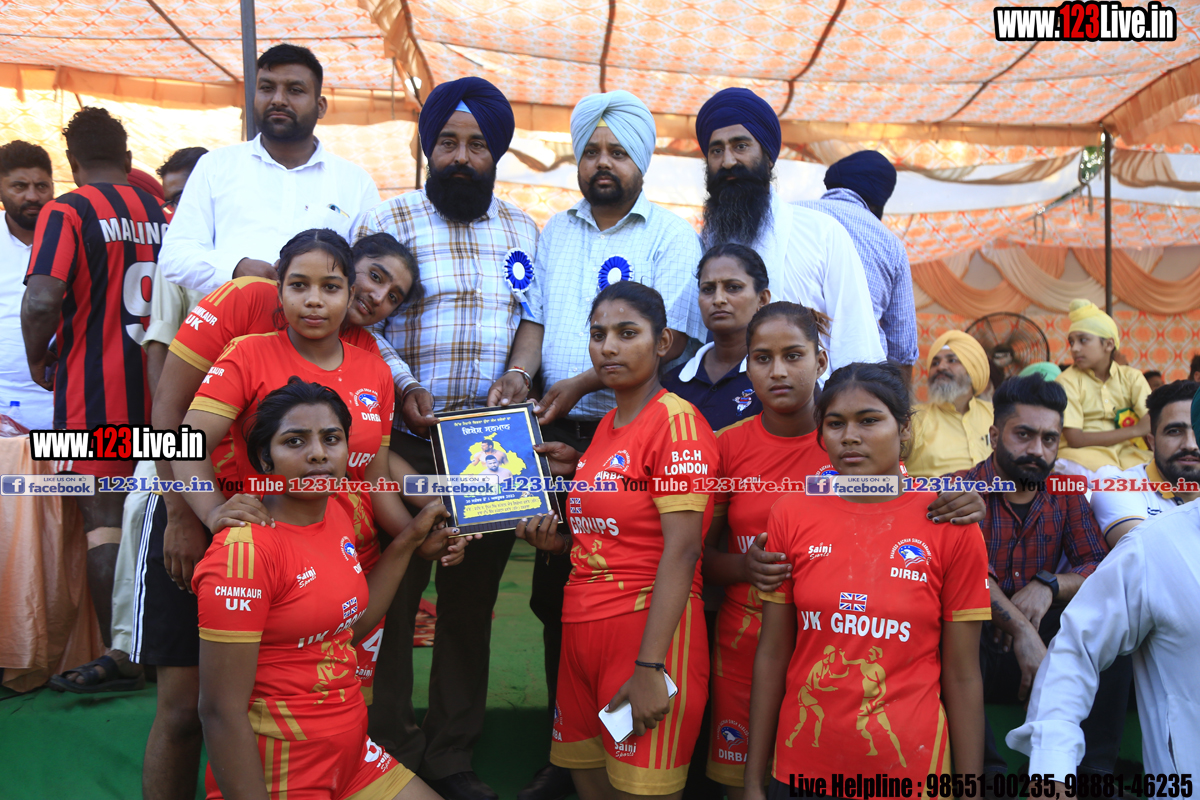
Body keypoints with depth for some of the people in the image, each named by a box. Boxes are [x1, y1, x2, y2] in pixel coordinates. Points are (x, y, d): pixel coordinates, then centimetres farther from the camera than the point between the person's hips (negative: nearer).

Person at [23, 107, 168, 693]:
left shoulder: (67, 212, -7)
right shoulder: (163, 213, 9)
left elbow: (42, 299, -19)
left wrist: (37, 359, -3)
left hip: (94, 388, -5)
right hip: (159, 387, 5)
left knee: (102, 518, 1)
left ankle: (119, 655, 1)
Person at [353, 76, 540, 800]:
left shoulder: (524, 231, 15)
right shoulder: (388, 221, 3)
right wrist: (402, 385, -16)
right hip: (405, 442, -3)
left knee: (472, 603, 10)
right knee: (391, 600, 2)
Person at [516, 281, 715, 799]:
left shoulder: (676, 420, -11)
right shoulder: (606, 427, 15)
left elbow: (681, 549, -18)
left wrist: (649, 667, -23)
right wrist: (559, 541, 4)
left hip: (648, 628, -8)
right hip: (581, 630, 8)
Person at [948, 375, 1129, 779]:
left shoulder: (1066, 495, 10)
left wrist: (1049, 585, -20)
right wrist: (1021, 629, -34)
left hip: (1038, 643, 4)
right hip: (974, 646, -4)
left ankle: (1096, 764, -8)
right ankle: (986, 765, -24)